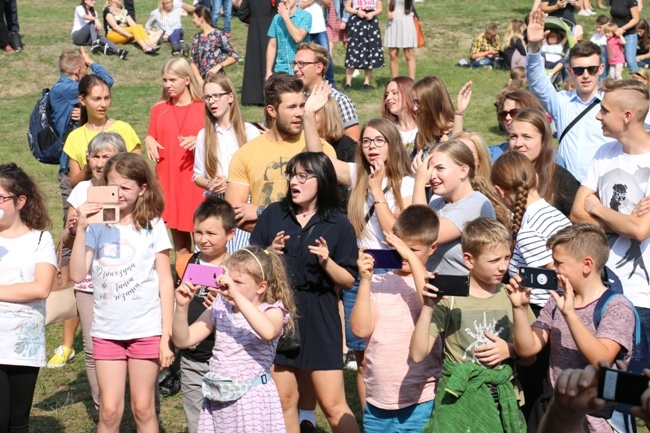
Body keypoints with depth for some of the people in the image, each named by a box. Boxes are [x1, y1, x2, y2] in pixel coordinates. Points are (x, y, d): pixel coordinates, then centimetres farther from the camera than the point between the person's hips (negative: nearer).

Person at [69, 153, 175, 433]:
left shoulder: (152, 226, -3)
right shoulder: (97, 226, 0)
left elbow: (165, 282, -1)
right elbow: (77, 275, -8)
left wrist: (166, 336, -5)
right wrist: (81, 229, -17)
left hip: (146, 330, -1)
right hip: (106, 330, 1)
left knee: (143, 408, 7)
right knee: (109, 410, 5)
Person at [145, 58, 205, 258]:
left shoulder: (203, 109, -1)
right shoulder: (159, 110, 9)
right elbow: (152, 139, 14)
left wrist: (199, 141, -18)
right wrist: (149, 141, -8)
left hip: (196, 180, -3)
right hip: (168, 179, 3)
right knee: (178, 234, 7)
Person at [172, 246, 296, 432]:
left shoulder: (271, 311, -8)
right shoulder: (219, 308, 5)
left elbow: (268, 332, -33)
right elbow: (183, 340, 3)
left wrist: (236, 295, -35)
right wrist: (182, 306, -13)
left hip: (252, 399, -4)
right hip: (217, 401, 4)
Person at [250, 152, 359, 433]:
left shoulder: (338, 225, -2)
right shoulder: (273, 214, 4)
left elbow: (349, 281, -1)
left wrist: (327, 262, -18)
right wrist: (269, 253, -13)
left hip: (319, 318, -3)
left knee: (333, 405, -2)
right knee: (284, 401, 10)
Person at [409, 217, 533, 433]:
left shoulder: (511, 296, 2)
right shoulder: (449, 297, -7)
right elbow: (417, 354, -12)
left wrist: (510, 350, -9)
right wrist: (428, 309, -21)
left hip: (504, 400, 3)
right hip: (459, 401, -2)